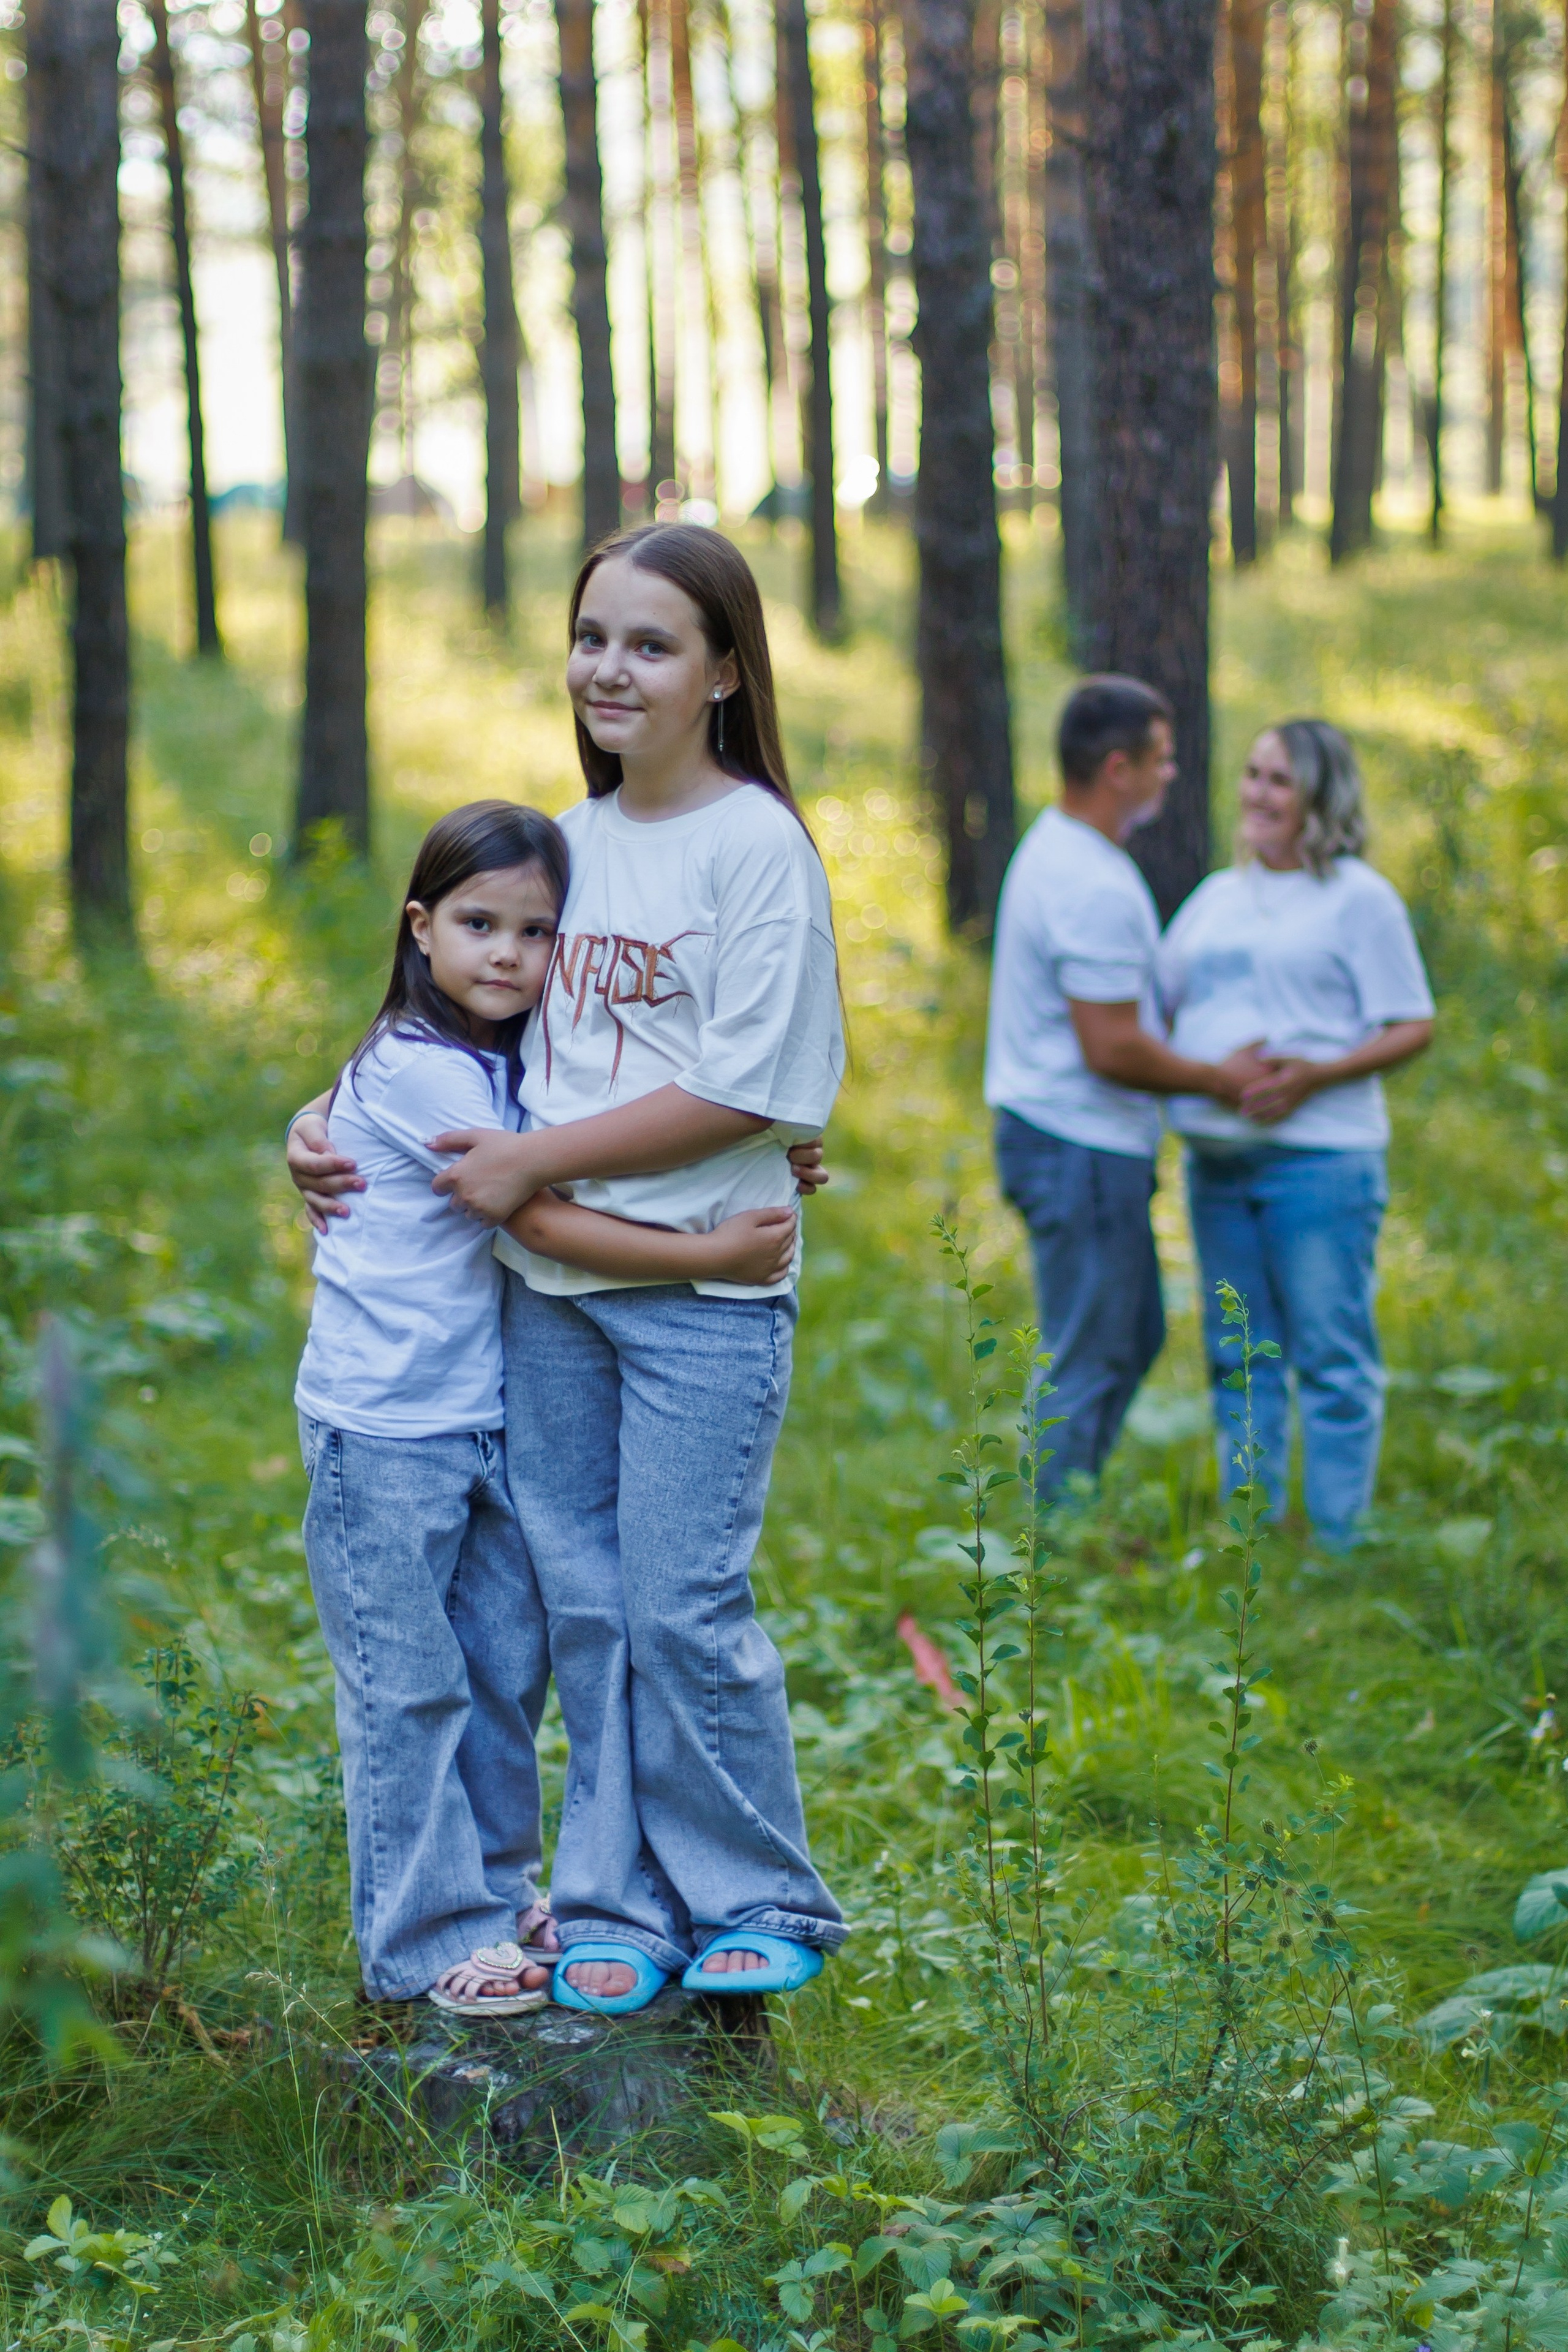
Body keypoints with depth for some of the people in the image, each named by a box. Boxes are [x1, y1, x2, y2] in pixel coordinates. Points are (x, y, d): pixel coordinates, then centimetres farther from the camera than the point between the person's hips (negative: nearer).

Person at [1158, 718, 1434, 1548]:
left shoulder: (1360, 898, -2)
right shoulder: (1216, 897, 17)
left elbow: (1413, 1028, -6)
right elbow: (1154, 1003, 22)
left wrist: (1314, 1074, -20)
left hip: (1321, 1158, -6)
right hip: (1218, 1159, 6)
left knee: (1333, 1358, -4)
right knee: (1241, 1358, 11)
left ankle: (1339, 1546, 2)